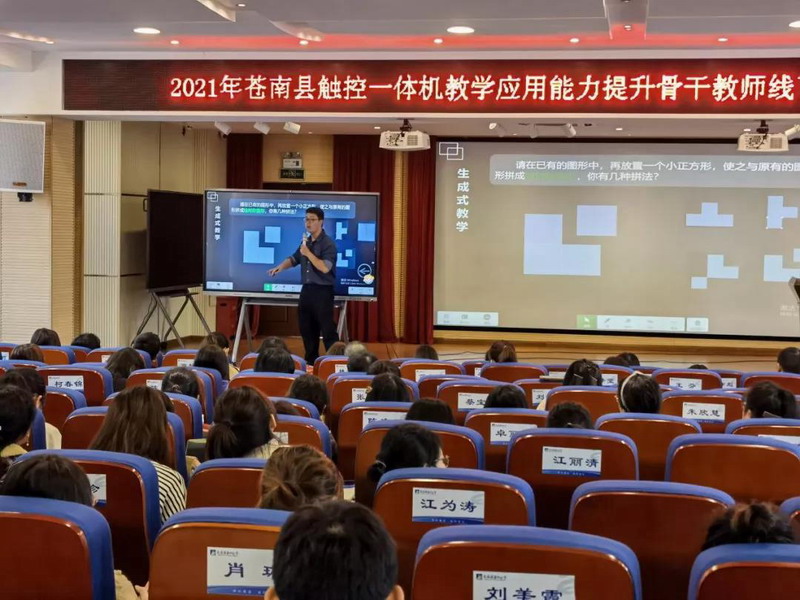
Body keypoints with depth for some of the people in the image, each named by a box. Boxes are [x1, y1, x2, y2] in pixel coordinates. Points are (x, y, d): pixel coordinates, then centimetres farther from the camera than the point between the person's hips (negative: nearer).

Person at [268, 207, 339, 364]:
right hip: (307, 289, 8)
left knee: (327, 329, -8)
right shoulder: (306, 241, 12)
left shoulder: (328, 243, -12)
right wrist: (281, 267, 2)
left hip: (323, 291, -8)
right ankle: (311, 361, 22)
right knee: (306, 328, 12)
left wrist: (308, 253, -23)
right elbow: (294, 259, 20)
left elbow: (325, 267, -22)